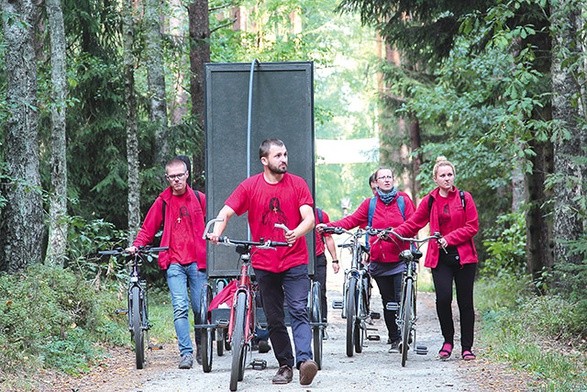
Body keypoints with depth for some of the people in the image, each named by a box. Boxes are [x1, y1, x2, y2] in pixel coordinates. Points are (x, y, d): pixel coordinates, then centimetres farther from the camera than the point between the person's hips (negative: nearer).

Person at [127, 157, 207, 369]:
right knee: (180, 308, -11)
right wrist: (136, 245, -4)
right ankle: (186, 353, -11)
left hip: (197, 260, 1)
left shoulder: (198, 199, 7)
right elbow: (148, 228, 11)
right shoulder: (162, 202, 7)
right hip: (174, 263, 0)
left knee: (200, 308, 3)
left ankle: (201, 348, 23)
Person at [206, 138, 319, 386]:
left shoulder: (297, 184, 0)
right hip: (264, 263, 2)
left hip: (294, 261, -2)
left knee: (298, 311, -14)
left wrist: (296, 233, -31)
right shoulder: (249, 186, 1)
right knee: (274, 319, 6)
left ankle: (304, 360, -25)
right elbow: (227, 212, -4)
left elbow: (309, 218, -8)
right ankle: (285, 365, 14)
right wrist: (217, 231, -26)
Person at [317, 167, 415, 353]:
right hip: (379, 260, 3)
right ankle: (393, 338, 14)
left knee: (401, 299, -12)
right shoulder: (370, 204, 9)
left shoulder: (403, 200, 3)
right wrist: (329, 226, -9)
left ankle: (403, 338, -4)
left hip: (400, 259, -3)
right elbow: (352, 220, 3)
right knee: (388, 301, 7)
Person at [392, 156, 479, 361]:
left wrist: (449, 238, -12)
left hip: (463, 256, -1)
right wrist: (392, 233, -8)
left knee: (465, 302, 2)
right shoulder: (429, 201, 7)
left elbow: (472, 227, -1)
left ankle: (467, 347, 10)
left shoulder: (464, 198, 2)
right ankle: (448, 340, 4)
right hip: (440, 257, 1)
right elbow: (413, 223, 7)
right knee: (443, 298, -16)